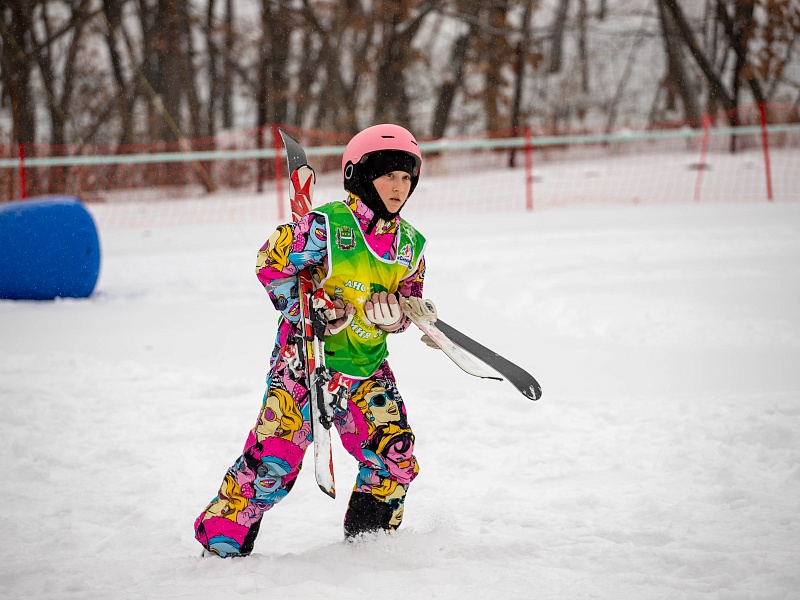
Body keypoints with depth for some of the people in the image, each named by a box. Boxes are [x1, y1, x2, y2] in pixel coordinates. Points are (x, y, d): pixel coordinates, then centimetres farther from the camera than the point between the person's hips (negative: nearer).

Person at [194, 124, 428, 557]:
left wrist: (391, 311, -14)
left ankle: (368, 538, 17)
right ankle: (222, 537, -1)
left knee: (395, 455, -3)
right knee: (277, 448, -13)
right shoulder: (326, 225, -13)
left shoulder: (410, 244, 7)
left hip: (367, 366, 6)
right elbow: (271, 264, -10)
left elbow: (407, 307, 9)